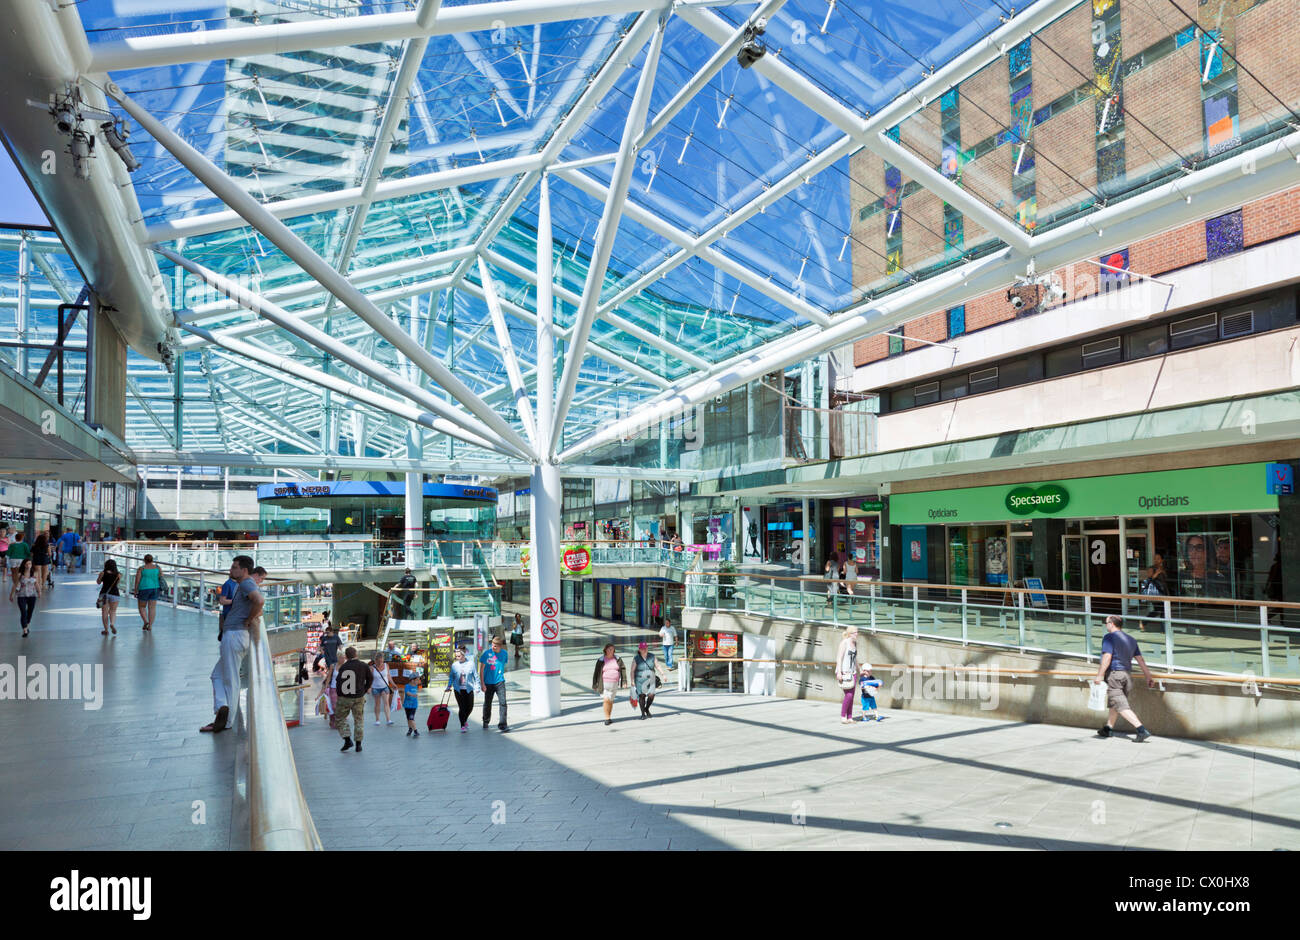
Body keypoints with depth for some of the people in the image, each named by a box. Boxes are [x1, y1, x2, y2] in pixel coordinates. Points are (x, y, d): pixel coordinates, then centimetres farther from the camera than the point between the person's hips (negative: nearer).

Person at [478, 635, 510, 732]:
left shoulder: (504, 653, -3)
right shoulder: (487, 653, -10)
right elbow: (481, 669, -6)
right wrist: (482, 684, -9)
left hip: (500, 682, 1)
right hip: (488, 683, -1)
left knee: (503, 702, -13)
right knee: (487, 704, 14)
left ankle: (502, 725, -10)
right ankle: (486, 721, 39)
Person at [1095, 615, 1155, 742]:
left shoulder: (1109, 637, -9)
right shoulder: (1131, 640, 15)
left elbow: (1107, 657, -19)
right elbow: (1140, 659, 12)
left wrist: (1099, 675, -20)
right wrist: (1149, 677, 14)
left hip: (1113, 674, -8)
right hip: (1127, 674, 8)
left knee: (1122, 706, -9)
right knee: (1115, 702, 20)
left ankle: (1142, 730, -21)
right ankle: (1107, 728, 29)